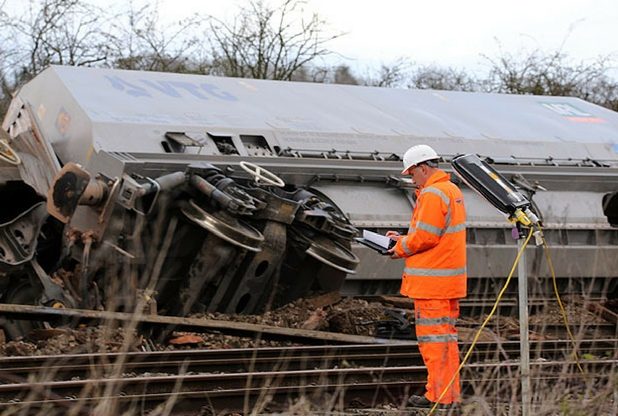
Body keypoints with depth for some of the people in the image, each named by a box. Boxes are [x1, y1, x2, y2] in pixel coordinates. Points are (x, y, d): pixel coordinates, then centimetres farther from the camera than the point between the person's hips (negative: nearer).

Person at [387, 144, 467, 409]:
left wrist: (401, 248, -4)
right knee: (446, 334, 14)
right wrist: (404, 240, 14)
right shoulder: (452, 190, 16)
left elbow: (425, 237, -20)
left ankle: (438, 394, -3)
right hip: (450, 280, 10)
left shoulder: (432, 195, -16)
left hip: (432, 281, -10)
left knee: (432, 337, -5)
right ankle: (451, 393, 19)